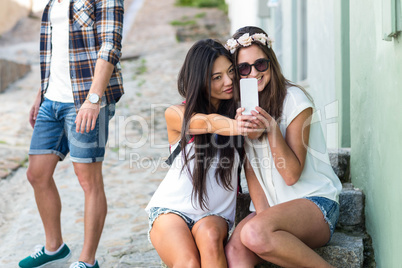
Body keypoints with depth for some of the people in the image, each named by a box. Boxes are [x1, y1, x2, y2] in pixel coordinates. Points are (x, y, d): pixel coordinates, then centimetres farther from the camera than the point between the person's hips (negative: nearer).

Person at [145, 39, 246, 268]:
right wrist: (238, 126, -47)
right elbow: (208, 123, -27)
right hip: (170, 209, -1)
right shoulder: (176, 114, -6)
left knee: (209, 234, -34)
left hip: (216, 215, 1)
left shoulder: (238, 112, 0)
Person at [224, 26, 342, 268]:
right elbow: (250, 168, 5)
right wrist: (262, 212, -9)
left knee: (255, 233, -34)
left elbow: (292, 175, -10)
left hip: (315, 202, -4)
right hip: (271, 207, 4)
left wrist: (271, 128, -24)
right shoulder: (241, 106, 9)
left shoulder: (293, 99, -8)